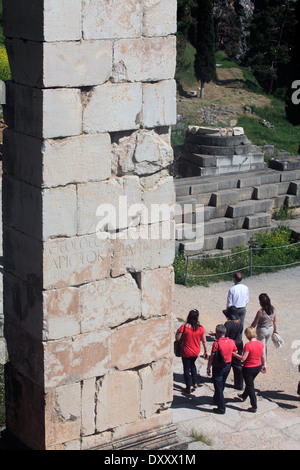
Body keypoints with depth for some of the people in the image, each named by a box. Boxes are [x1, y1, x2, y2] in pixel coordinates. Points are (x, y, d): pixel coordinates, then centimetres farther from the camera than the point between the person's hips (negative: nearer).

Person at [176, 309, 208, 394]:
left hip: (186, 352, -3)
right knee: (192, 365, 31)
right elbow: (204, 341, -4)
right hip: (196, 352, 4)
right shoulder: (200, 328, -12)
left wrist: (178, 332, 6)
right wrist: (206, 352, 9)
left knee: (186, 368, 13)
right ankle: (195, 383, 30)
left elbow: (177, 338, -13)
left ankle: (188, 388, 21)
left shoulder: (184, 327, -20)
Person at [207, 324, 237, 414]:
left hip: (218, 367, -6)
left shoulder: (216, 343, -21)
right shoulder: (232, 342, -5)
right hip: (228, 366, 6)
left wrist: (208, 368, -7)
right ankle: (217, 399, 45)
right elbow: (235, 354, 8)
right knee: (222, 384, 25)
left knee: (218, 387, 2)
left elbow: (211, 358, -17)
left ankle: (221, 408, 3)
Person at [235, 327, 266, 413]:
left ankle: (254, 407, 11)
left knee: (250, 386, 6)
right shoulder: (260, 343, -6)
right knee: (250, 383, 29)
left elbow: (243, 358, -23)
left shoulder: (248, 345, -26)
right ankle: (244, 396, 52)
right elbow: (263, 356, 4)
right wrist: (264, 365, 18)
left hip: (248, 368, -7)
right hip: (258, 367, 7)